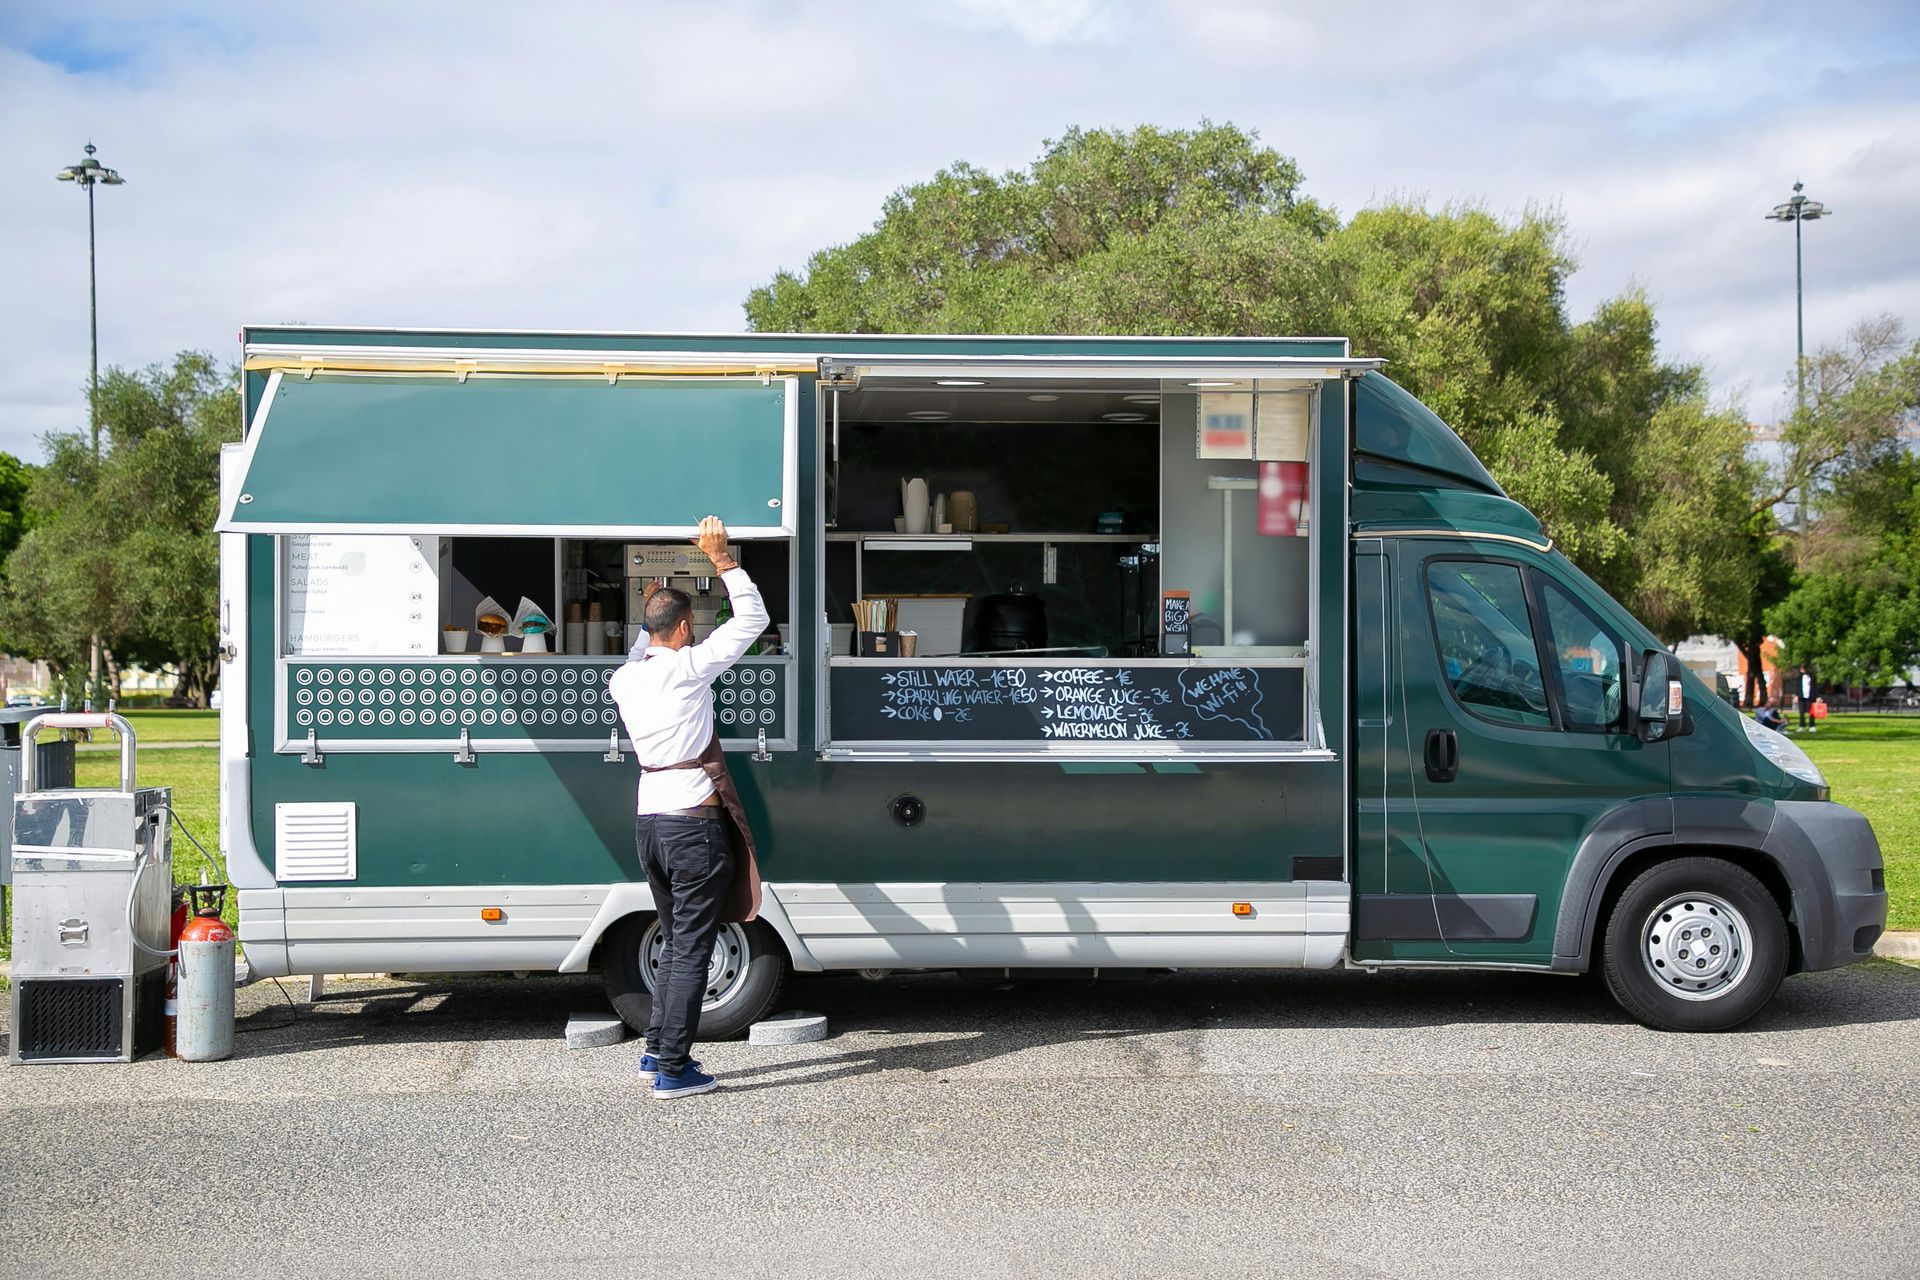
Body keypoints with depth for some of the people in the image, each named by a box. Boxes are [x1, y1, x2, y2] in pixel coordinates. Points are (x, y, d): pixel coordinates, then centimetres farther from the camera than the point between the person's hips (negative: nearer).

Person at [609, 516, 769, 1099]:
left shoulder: (625, 679, 7)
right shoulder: (688, 667, -11)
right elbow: (752, 619, -6)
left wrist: (650, 617, 38)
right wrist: (721, 558, 1)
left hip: (648, 821, 7)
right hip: (695, 823, -7)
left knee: (677, 944, 19)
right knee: (691, 951, -2)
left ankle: (656, 1051, 23)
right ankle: (672, 1070, -1)